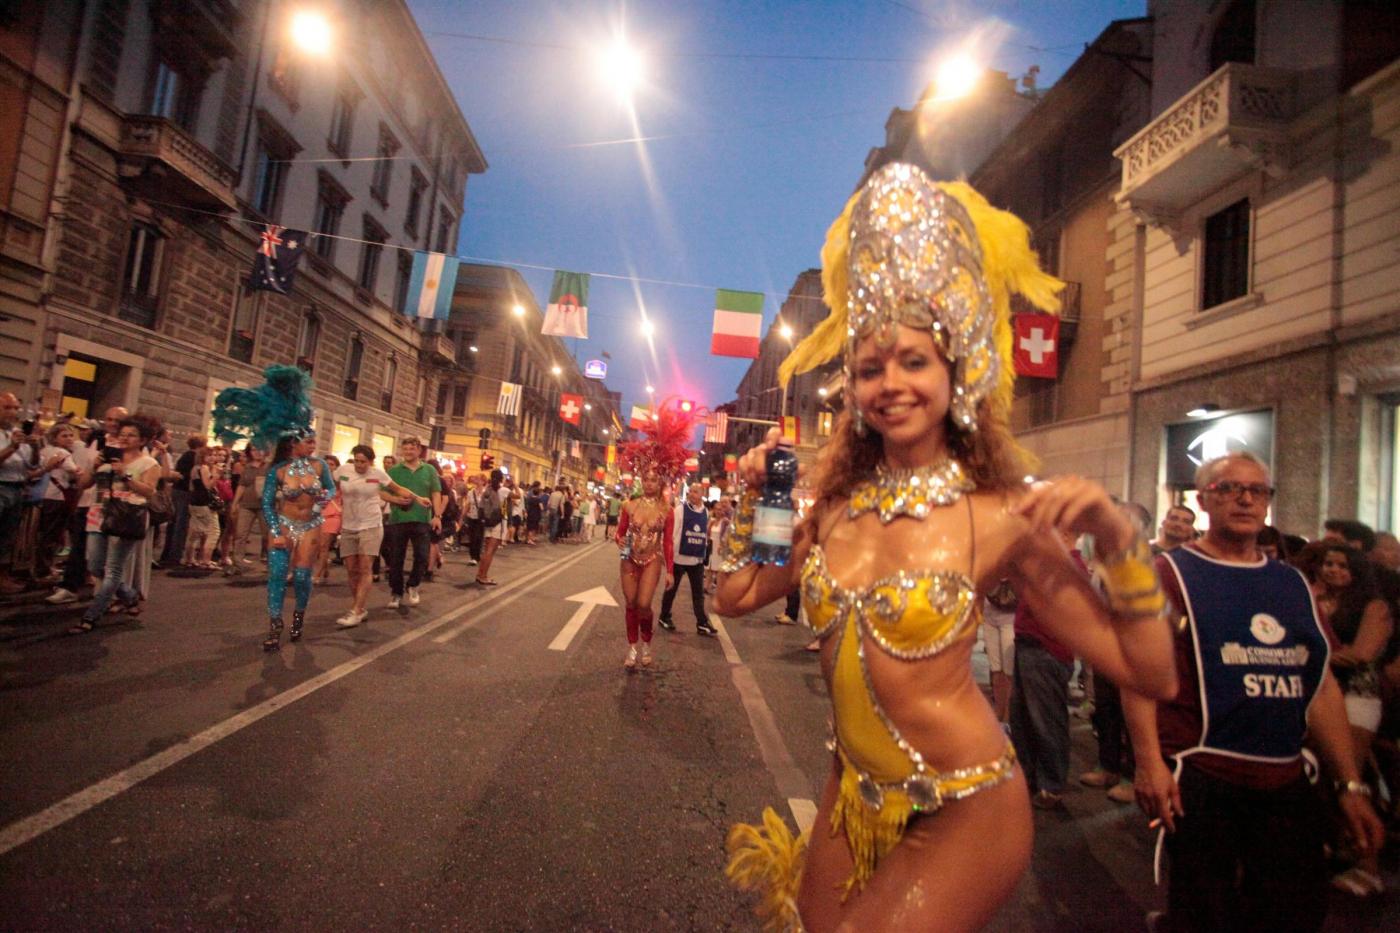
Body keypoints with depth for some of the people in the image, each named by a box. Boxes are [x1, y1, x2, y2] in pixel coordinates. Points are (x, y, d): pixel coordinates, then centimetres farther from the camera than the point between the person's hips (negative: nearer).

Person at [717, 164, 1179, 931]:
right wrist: (754, 496, 0)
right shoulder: (837, 505, -3)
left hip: (962, 814, -4)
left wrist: (1117, 540, -26)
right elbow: (735, 596, 6)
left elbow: (1152, 676, -15)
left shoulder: (1000, 518, -16)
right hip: (852, 794, 5)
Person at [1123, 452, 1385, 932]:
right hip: (1199, 779, -6)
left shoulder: (1293, 583, 12)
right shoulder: (1172, 572, -6)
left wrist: (1351, 784, 12)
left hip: (1287, 782, 6)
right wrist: (1149, 762, -20)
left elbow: (1320, 684, 14)